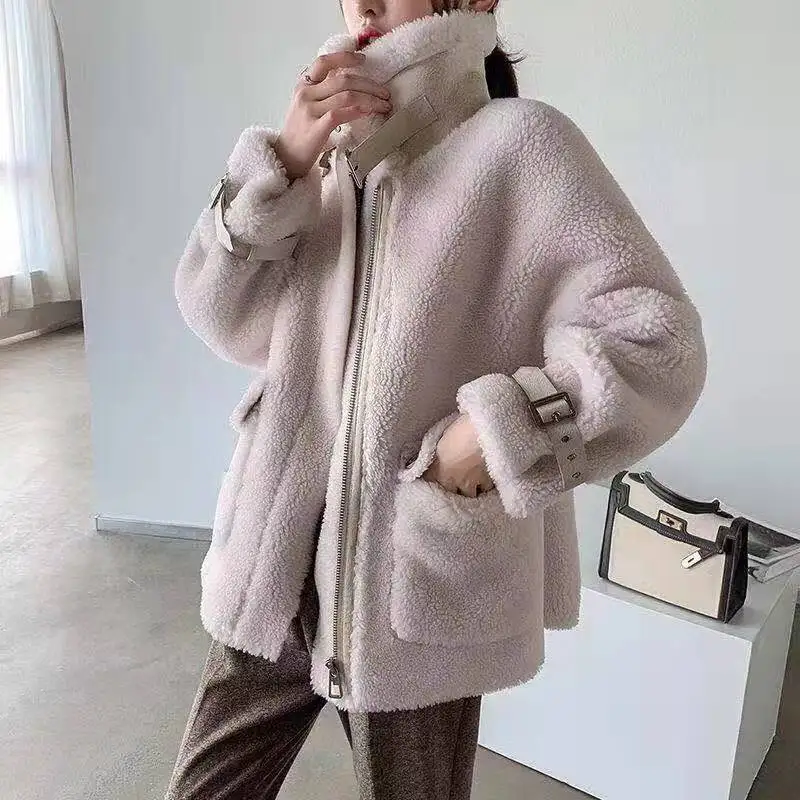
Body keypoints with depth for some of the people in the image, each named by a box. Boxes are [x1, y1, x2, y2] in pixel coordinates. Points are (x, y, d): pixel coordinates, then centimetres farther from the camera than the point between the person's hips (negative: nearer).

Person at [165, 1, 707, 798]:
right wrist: (284, 161, -12)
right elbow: (223, 319, -1)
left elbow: (659, 342, -15)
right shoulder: (330, 152, 8)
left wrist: (489, 437, -22)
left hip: (421, 573, -5)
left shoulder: (519, 142, -9)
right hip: (279, 558, 6)